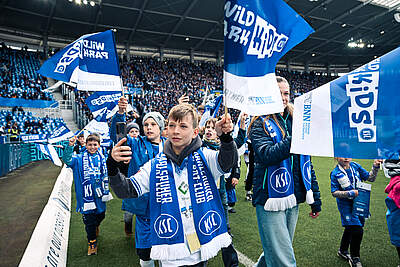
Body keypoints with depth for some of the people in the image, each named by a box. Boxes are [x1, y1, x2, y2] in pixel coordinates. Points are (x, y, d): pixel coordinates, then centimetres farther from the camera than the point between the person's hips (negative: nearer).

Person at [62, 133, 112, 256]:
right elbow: (67, 160, -23)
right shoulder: (80, 158, -4)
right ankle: (92, 242, 24)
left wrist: (106, 191, 13)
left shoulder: (102, 158, 4)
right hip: (87, 194, -3)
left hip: (99, 193, 3)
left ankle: (96, 226, 52)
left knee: (101, 215, 17)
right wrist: (70, 146, -38)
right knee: (89, 220, 4)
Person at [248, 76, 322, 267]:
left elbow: (306, 161, 15)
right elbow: (267, 155, -23)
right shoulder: (260, 124, -4)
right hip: (271, 200, -6)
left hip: (293, 199, 6)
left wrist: (315, 198, 15)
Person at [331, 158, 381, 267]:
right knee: (357, 230, -10)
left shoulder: (356, 166, -2)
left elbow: (370, 178, 5)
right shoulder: (335, 173, -13)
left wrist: (375, 167, -10)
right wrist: (350, 193, -23)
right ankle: (354, 258, 13)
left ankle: (343, 251, 42)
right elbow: (334, 193, -12)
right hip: (346, 205, -5)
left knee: (350, 229, 20)